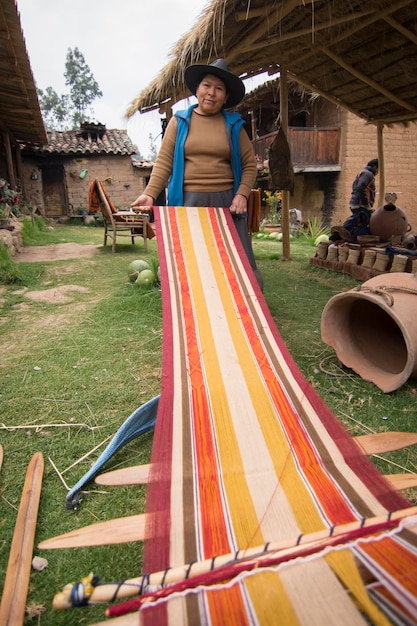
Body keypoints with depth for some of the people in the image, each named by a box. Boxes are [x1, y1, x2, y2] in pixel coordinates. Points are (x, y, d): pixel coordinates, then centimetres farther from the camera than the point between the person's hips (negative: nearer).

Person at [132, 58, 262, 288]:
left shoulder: (233, 125, 13)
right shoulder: (179, 121, 11)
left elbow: (249, 164, 10)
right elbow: (164, 161, 4)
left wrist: (242, 194, -6)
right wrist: (150, 193, -9)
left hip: (226, 202, 1)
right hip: (188, 201, 0)